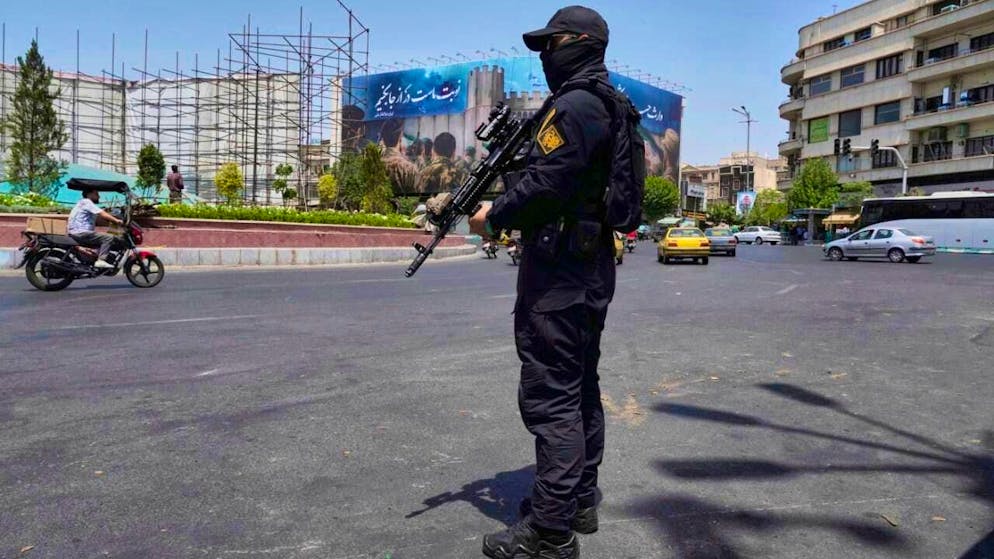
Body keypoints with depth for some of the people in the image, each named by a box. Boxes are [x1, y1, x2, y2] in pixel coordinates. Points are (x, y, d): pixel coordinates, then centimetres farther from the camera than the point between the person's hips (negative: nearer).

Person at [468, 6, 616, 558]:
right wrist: (504, 201, 9)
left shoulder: (576, 105, -13)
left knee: (550, 396, -6)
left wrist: (494, 216, -5)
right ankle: (581, 501, 28)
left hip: (559, 269, -11)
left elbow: (544, 183, -21)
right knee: (581, 387, 15)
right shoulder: (609, 106, 19)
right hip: (593, 265, 11)